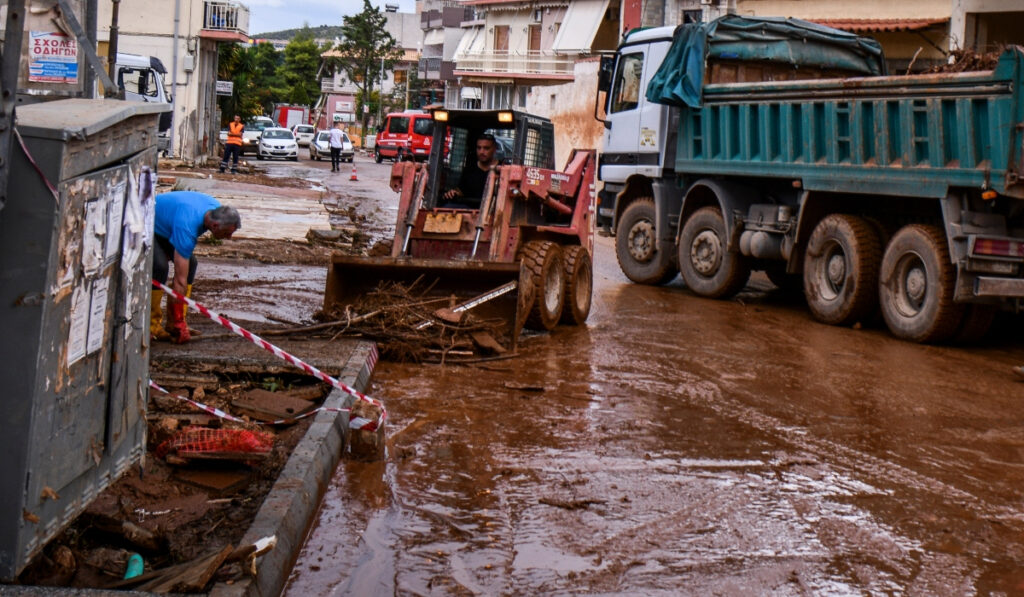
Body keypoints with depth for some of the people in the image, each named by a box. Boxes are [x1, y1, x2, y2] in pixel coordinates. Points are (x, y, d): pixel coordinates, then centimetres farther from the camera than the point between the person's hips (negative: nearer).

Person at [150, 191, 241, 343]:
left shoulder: (217, 208, -16)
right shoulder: (187, 227, -41)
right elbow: (180, 279, -39)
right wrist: (179, 321, -36)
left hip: (164, 226, 9)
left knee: (190, 263, -4)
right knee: (159, 267, -28)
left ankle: (174, 324, -1)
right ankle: (152, 325, -16)